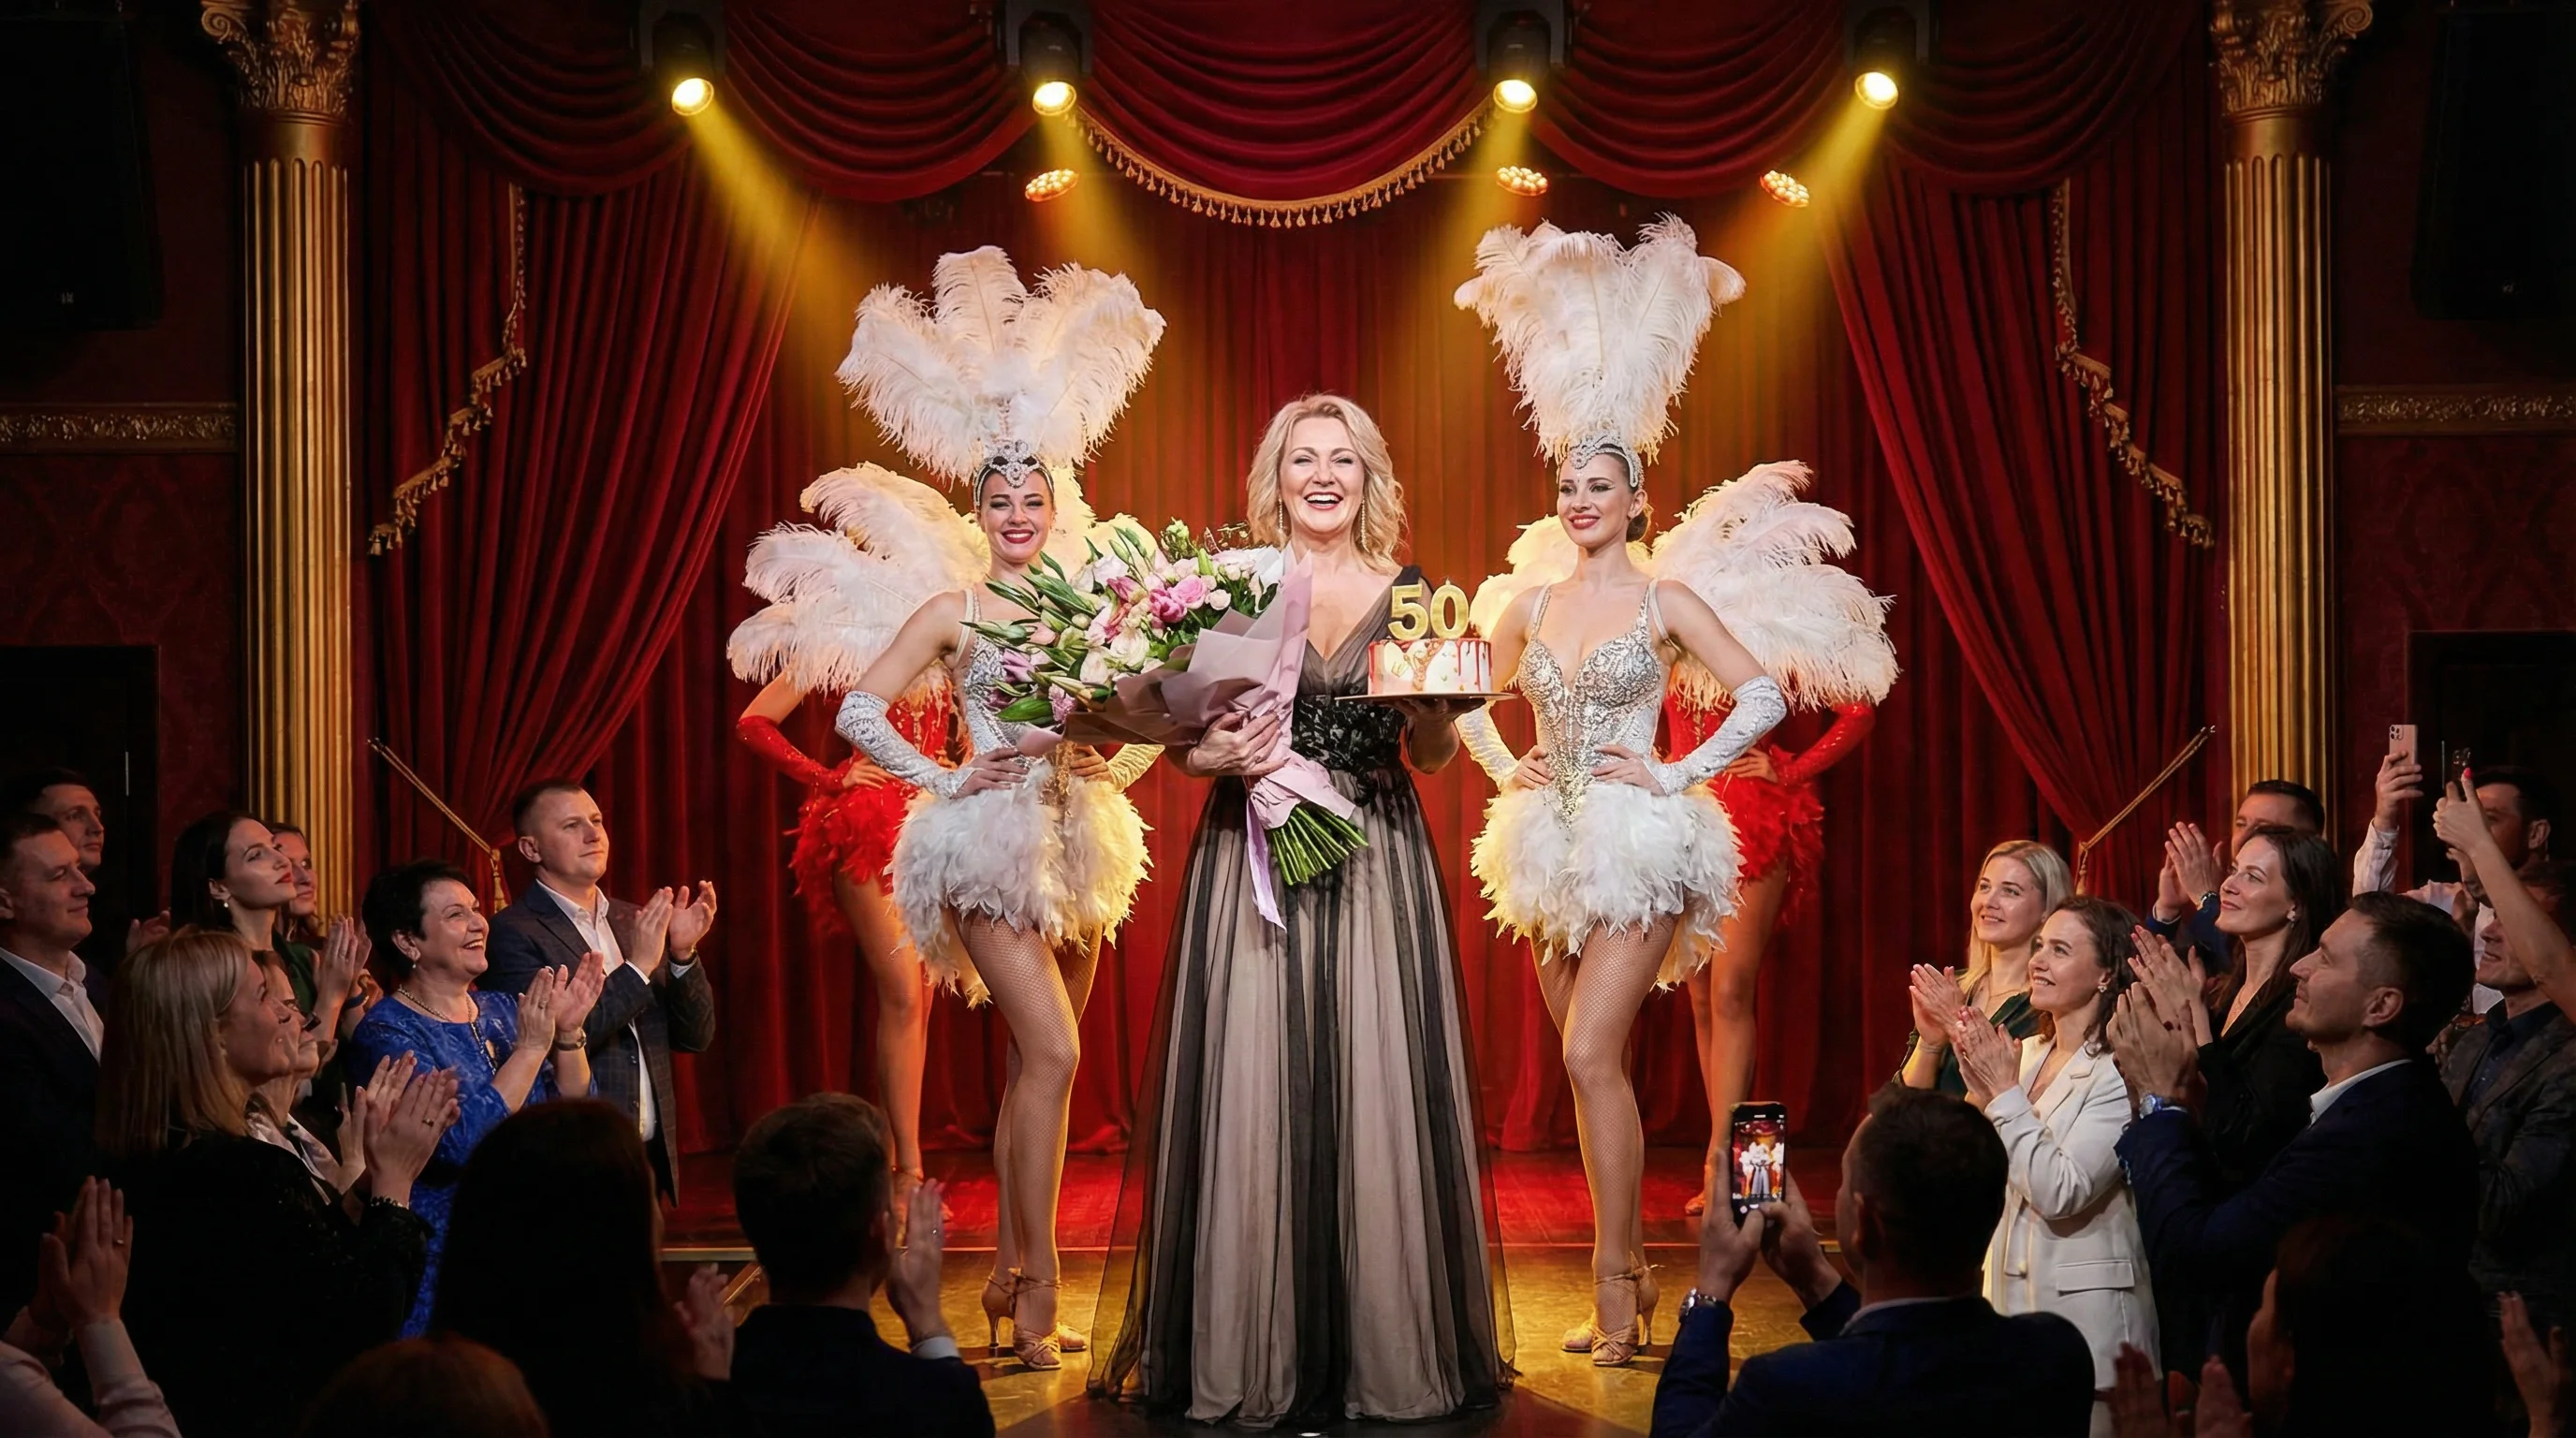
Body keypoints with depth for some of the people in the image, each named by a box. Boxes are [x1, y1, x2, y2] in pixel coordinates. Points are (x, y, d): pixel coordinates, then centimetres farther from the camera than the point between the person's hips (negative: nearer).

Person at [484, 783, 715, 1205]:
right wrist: (636, 968, -18)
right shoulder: (511, 933, -8)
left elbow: (694, 1037, 9)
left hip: (650, 1156, 6)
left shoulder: (634, 922, 11)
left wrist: (683, 953, -7)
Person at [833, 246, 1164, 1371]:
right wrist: (947, 780, -8)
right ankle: (1038, 1298, -10)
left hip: (1078, 840, 5)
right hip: (991, 844, -4)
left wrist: (1113, 760, -7)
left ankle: (1010, 1275, 21)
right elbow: (860, 710, -1)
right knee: (1053, 1053, -16)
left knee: (1037, 1065, 9)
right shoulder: (953, 613, 1)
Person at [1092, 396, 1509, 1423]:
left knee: (1378, 1093, -1)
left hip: (1377, 866, 1)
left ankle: (1390, 1355, 10)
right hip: (1254, 858, -1)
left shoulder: (1409, 594, 9)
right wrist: (1219, 756, -14)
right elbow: (1185, 738, 6)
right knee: (1251, 1094, -3)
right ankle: (1246, 1362, 6)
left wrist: (1432, 701, -10)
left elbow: (1434, 755, 11)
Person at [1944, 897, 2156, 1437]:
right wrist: (1980, 1093, -8)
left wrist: (2005, 1093, -17)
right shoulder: (2025, 1053, 7)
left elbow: (2061, 1193, -22)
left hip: (2082, 1312, -7)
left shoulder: (2120, 1072, -15)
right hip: (2007, 1296, 7)